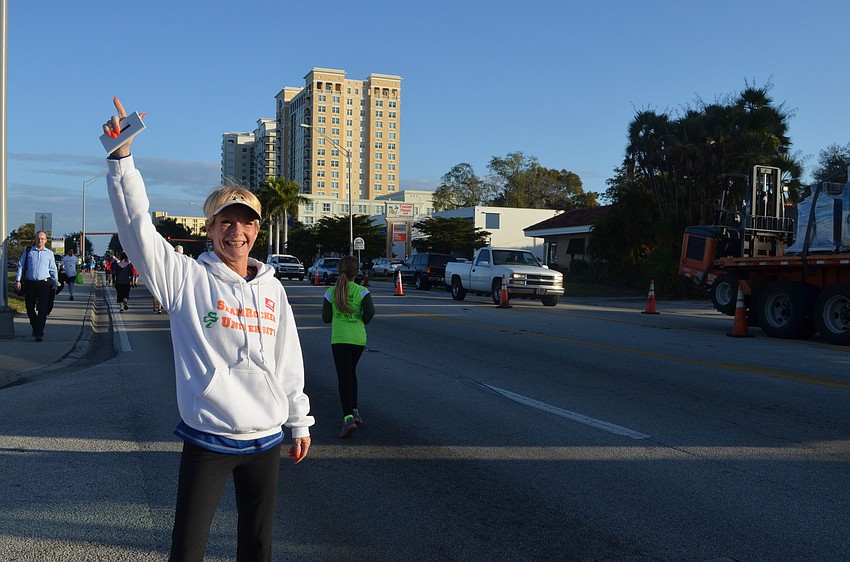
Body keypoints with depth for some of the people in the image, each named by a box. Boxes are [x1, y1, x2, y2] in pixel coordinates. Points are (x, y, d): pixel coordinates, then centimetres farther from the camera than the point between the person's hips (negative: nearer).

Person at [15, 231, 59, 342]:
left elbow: (53, 270, 12)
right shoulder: (28, 251, 6)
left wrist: (55, 284, 9)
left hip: (44, 284, -1)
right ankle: (35, 328, 31)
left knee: (42, 309, -8)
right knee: (29, 308, 9)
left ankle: (39, 334, -6)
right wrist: (18, 280, 1)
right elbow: (20, 265, 8)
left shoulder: (49, 253, 7)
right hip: (30, 283, 2)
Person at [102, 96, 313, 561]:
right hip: (207, 439, -3)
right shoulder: (187, 278, -5)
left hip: (265, 439, 4)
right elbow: (137, 228, -17)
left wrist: (299, 422, 14)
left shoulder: (272, 289, 7)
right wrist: (122, 159, -27)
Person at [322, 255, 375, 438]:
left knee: (344, 377, -4)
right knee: (351, 373, 23)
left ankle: (348, 418, -18)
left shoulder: (331, 292, 1)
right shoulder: (362, 291, 0)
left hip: (339, 339, -2)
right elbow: (370, 312, -12)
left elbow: (326, 318, 3)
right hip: (359, 339, 2)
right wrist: (362, 321, 8)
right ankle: (354, 411, 25)